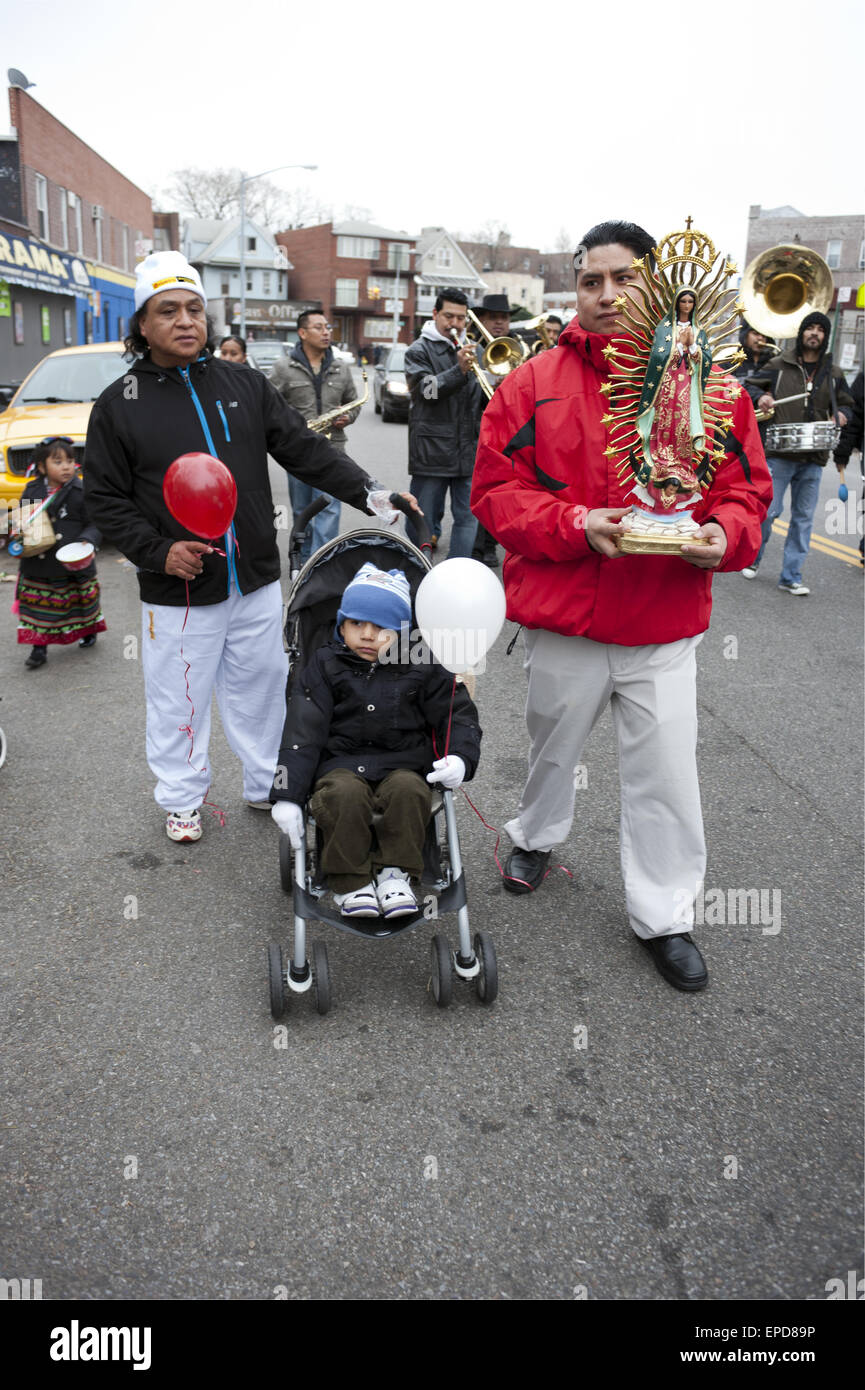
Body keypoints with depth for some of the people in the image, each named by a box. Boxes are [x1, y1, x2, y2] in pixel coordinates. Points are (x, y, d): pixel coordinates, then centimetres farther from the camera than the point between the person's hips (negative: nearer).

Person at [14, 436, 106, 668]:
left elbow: (93, 525, -7)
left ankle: (88, 630, 41)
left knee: (82, 600, 16)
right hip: (37, 566, 2)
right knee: (38, 605, 3)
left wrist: (86, 542, -25)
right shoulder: (32, 491, 3)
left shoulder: (81, 492, -9)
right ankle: (39, 648, 10)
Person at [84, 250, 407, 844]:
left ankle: (268, 785, 33)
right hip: (178, 592, -2)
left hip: (257, 582, 3)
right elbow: (106, 499, -1)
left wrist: (368, 492, -11)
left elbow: (306, 449, 3)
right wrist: (159, 550, -15)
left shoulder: (246, 385, 6)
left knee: (261, 689, 16)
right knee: (179, 702, 10)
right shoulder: (119, 405, -2)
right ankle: (182, 797, 30)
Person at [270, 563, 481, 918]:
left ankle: (396, 873, -15)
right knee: (345, 794, -32)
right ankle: (350, 881, -16)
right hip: (341, 762, -1)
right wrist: (287, 794, -12)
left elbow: (457, 714, 9)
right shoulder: (326, 666, 2)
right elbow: (302, 730, -4)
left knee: (409, 790, -31)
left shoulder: (421, 669, 5)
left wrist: (460, 757, -13)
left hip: (403, 763, 1)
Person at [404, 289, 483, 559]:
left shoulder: (472, 350, 17)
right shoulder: (420, 350, 1)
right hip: (432, 452, -5)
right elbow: (426, 390, -15)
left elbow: (483, 400, 17)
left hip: (469, 452, 5)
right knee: (424, 522, 2)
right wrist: (459, 370, -27)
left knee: (468, 518, 5)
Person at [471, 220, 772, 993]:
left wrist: (724, 534, -19)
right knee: (553, 745, 21)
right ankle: (537, 838, 50)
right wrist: (576, 524, -20)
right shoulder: (534, 385, -3)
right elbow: (495, 491, -5)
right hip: (563, 618, 0)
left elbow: (746, 488, 3)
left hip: (666, 626, 0)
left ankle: (665, 916, 24)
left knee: (666, 775, 5)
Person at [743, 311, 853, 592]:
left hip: (814, 457, 3)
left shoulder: (833, 374, 13)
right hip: (779, 453, -3)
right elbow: (751, 385, 10)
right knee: (769, 510, -4)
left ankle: (791, 576, 11)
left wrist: (842, 414, -2)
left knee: (804, 517, 4)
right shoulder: (779, 364, 4)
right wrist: (760, 397, -12)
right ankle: (753, 557, 22)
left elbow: (846, 403, 22)